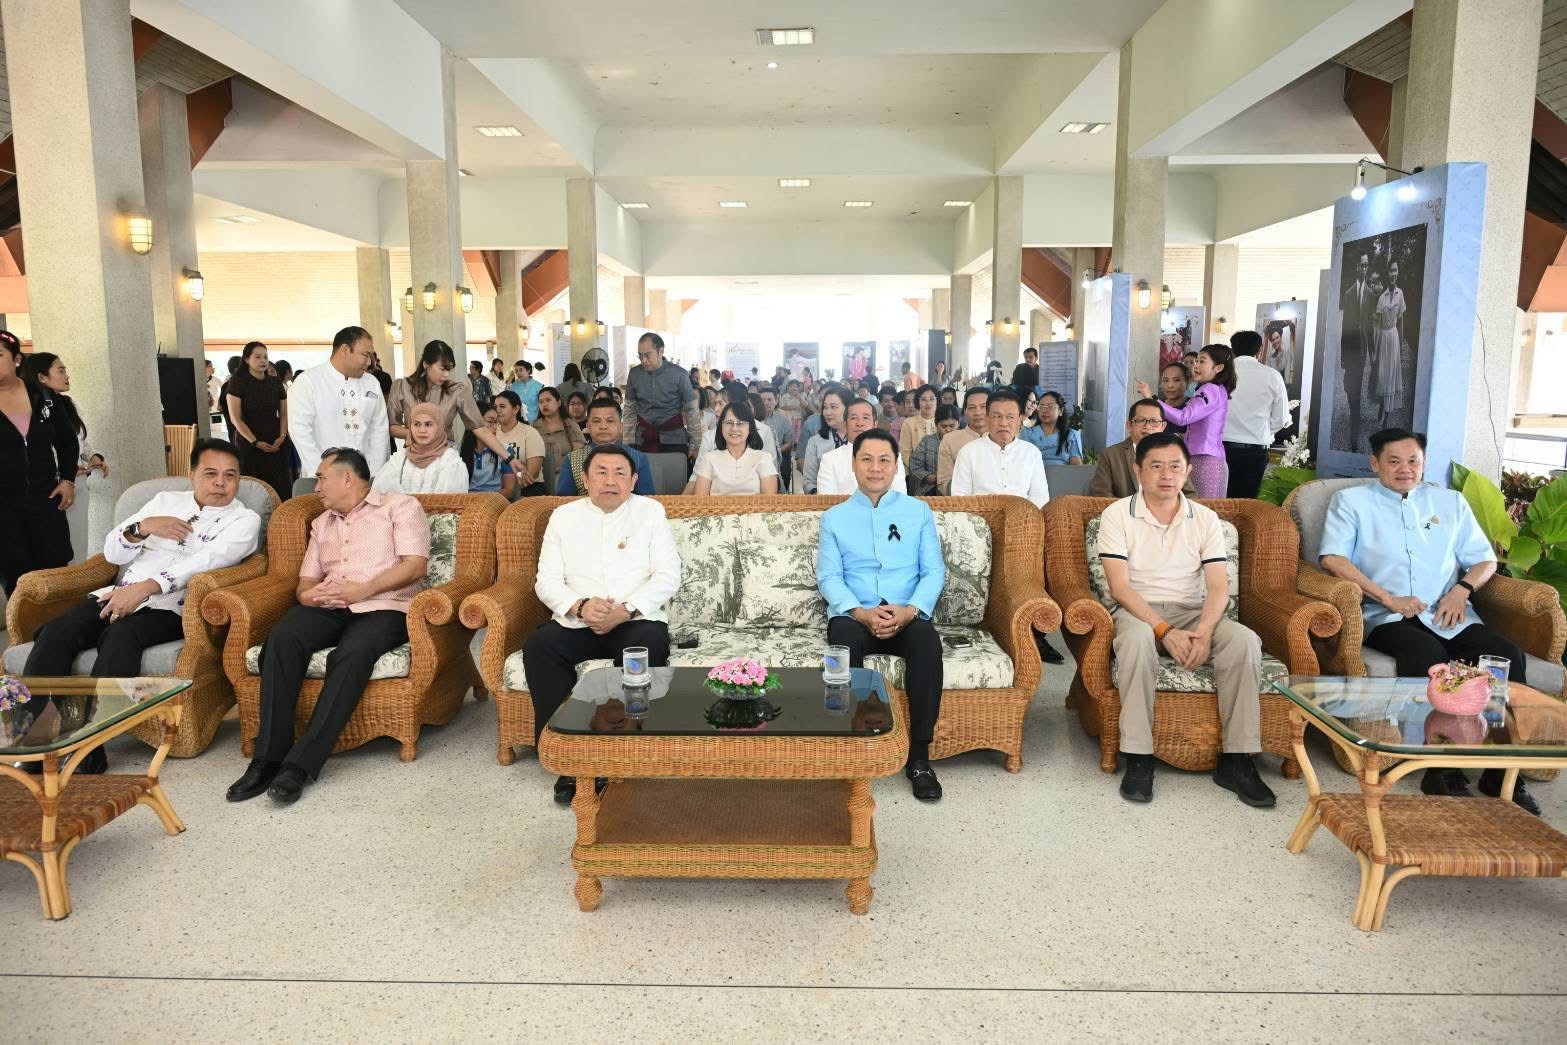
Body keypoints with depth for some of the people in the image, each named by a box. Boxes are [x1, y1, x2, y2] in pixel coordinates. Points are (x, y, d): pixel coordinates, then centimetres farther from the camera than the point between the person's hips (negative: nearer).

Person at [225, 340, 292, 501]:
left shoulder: (275, 383, 10)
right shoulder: (238, 382, -2)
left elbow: (284, 413, 12)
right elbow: (235, 418, -6)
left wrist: (282, 436, -6)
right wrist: (255, 442, -13)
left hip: (276, 444, 3)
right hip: (248, 443, -3)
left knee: (281, 486, -5)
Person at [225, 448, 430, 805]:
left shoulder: (399, 505, 9)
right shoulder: (322, 523, 29)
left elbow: (415, 565, -4)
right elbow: (306, 580, 23)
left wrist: (365, 589, -16)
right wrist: (306, 594, -3)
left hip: (383, 607, -5)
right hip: (328, 608, 5)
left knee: (352, 653, -37)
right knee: (282, 638, -28)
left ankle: (301, 763, -34)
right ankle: (269, 756, -28)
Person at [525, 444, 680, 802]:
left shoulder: (651, 512, 8)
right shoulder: (563, 516, 13)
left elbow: (667, 576, -1)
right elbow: (547, 581, 6)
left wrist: (625, 610, -17)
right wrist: (580, 607, -16)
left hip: (637, 619, -2)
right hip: (576, 621, 2)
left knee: (649, 645, -35)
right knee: (538, 647, -28)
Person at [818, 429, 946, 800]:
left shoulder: (919, 511, 14)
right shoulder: (834, 517, 14)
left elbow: (934, 571, 6)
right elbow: (828, 576, 4)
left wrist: (910, 610, -14)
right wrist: (860, 612, -15)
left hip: (908, 617, 0)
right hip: (853, 615, 0)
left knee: (928, 641, -34)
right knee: (844, 640, -36)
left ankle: (919, 758, -25)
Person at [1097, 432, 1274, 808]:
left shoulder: (1205, 519, 7)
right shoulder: (1117, 515, -2)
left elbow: (1219, 586, -2)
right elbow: (1119, 586, -11)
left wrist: (1203, 633, -21)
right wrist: (1165, 631, -22)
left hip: (1193, 613, 3)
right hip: (1138, 611, -3)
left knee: (1245, 640, -26)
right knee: (1136, 638, -38)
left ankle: (1236, 759, -18)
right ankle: (1138, 758, -31)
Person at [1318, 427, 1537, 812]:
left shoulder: (1451, 502, 25)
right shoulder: (1351, 500, 13)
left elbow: (1485, 559, 21)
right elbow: (1332, 558, -2)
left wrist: (1462, 590, -2)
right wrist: (1388, 599, -12)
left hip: (1450, 616, 4)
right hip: (1387, 617, -4)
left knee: (1508, 654, -25)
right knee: (1427, 654, -36)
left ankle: (1503, 773, -16)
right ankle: (1442, 770, -28)